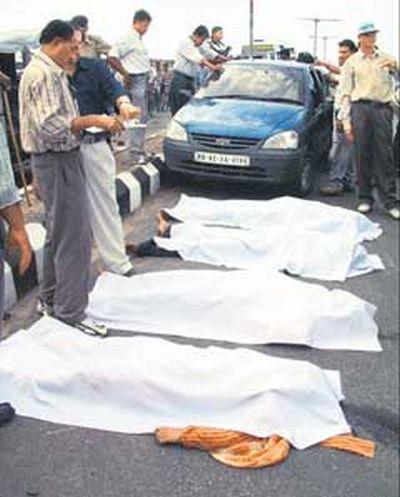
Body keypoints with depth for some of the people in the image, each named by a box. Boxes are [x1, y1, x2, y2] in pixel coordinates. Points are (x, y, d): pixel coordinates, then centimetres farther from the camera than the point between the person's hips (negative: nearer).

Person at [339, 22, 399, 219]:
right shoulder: (352, 62, 13)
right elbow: (345, 93, 8)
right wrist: (345, 119, -2)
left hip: (383, 108, 1)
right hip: (360, 108, -1)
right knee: (362, 156, 0)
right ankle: (365, 199, 10)